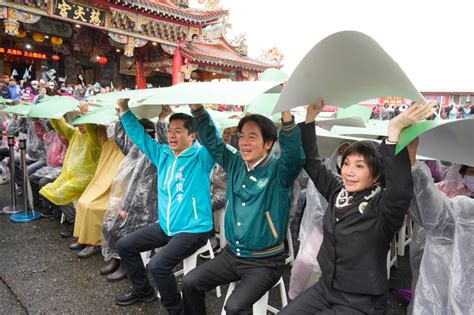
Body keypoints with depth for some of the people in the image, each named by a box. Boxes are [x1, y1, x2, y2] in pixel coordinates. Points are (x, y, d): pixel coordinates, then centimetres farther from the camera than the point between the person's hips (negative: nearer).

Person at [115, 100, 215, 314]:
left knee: (157, 265, -25)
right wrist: (124, 109, 0)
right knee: (124, 245, 13)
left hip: (193, 230, -8)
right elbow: (139, 135, 10)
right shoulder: (162, 154, 6)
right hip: (165, 226, 8)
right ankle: (143, 290, 33)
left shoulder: (201, 157, -14)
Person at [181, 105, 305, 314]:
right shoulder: (235, 163, 1)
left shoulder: (278, 171, -15)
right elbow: (211, 139, 2)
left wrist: (286, 114, -48)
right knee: (190, 282, 2)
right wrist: (196, 106, -11)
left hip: (264, 261, -5)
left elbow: (295, 155, -36)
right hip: (232, 254, 6)